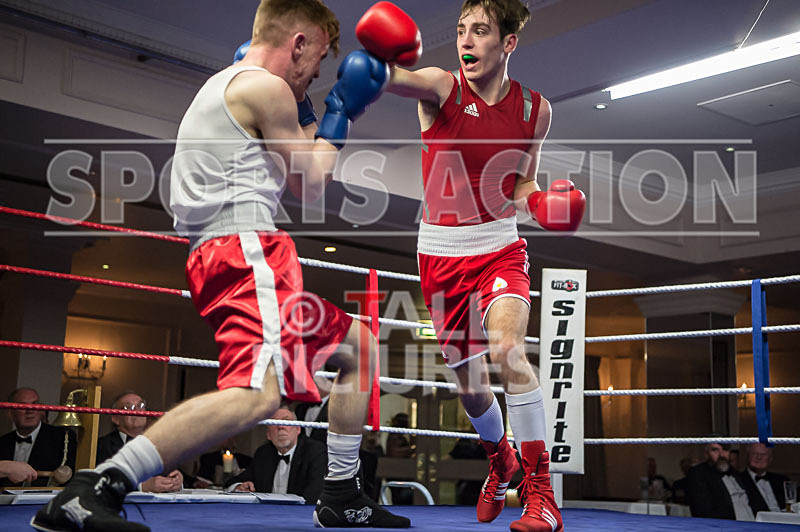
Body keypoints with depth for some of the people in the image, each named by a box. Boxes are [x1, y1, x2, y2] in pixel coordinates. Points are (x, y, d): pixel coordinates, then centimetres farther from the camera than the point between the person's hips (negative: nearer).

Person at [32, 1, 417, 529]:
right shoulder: (267, 88, -3)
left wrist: (311, 116, 37)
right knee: (259, 392, -30)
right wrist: (341, 114, 14)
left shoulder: (226, 84, 28)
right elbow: (311, 186, 3)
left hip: (224, 254, 11)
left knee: (360, 345, 19)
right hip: (244, 248, -11)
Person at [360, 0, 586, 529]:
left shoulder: (535, 109, 0)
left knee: (508, 350, -28)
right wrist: (370, 50, -52)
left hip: (500, 248, 0)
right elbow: (389, 76, -30)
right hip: (441, 253, 0)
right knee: (471, 386, 9)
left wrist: (539, 202, -11)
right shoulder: (442, 88, -9)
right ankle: (499, 460, 42)